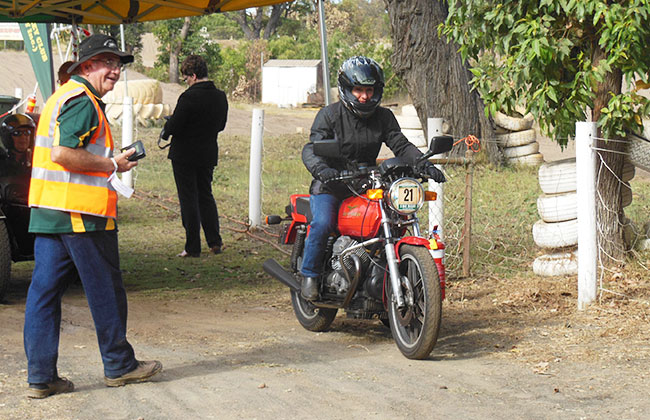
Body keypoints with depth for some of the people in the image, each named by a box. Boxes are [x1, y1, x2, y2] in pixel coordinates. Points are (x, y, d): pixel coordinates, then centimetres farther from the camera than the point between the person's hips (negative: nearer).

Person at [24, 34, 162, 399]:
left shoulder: (63, 96, 20)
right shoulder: (82, 101, -13)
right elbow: (63, 153, -24)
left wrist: (108, 159, 18)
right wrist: (112, 166, -14)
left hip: (47, 211, 10)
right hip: (81, 213, -10)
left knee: (44, 292, 5)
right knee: (106, 290, 4)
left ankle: (40, 376, 5)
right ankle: (119, 365, 16)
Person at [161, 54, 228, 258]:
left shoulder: (189, 97, -19)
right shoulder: (220, 97, 2)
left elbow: (174, 126, -20)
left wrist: (166, 130, 1)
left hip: (185, 155, -6)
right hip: (208, 155, 6)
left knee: (188, 199, 1)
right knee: (206, 196, 19)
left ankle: (193, 247, 3)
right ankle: (215, 242, 18)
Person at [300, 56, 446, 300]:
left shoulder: (383, 117, 8)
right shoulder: (329, 115, -4)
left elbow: (401, 145, 1)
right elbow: (312, 148, -15)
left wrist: (425, 164, -18)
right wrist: (321, 169, -38)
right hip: (330, 188, -4)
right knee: (323, 224, -29)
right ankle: (309, 275, -11)